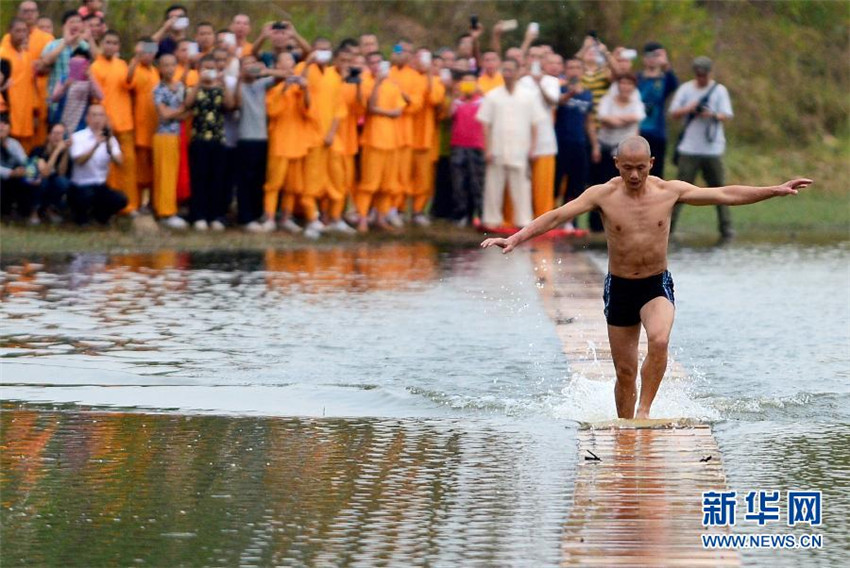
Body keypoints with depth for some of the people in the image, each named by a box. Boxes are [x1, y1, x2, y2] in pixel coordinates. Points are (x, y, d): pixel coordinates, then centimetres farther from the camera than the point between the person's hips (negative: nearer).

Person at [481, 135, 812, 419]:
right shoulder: (603, 195, -8)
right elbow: (556, 216, -11)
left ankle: (644, 410, -19)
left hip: (657, 285, 0)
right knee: (625, 371, 4)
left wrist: (775, 190, -2)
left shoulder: (670, 191, -4)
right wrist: (515, 239, -22)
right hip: (620, 287, 0)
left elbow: (727, 195, 0)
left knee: (659, 340, -30)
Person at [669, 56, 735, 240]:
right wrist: (689, 109, -13)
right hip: (689, 148, 0)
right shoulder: (685, 89, 8)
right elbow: (674, 112, 7)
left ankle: (726, 227, 5)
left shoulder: (719, 90, 4)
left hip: (713, 148, 0)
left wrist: (712, 115, -23)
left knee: (719, 187, 1)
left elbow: (726, 115, -3)